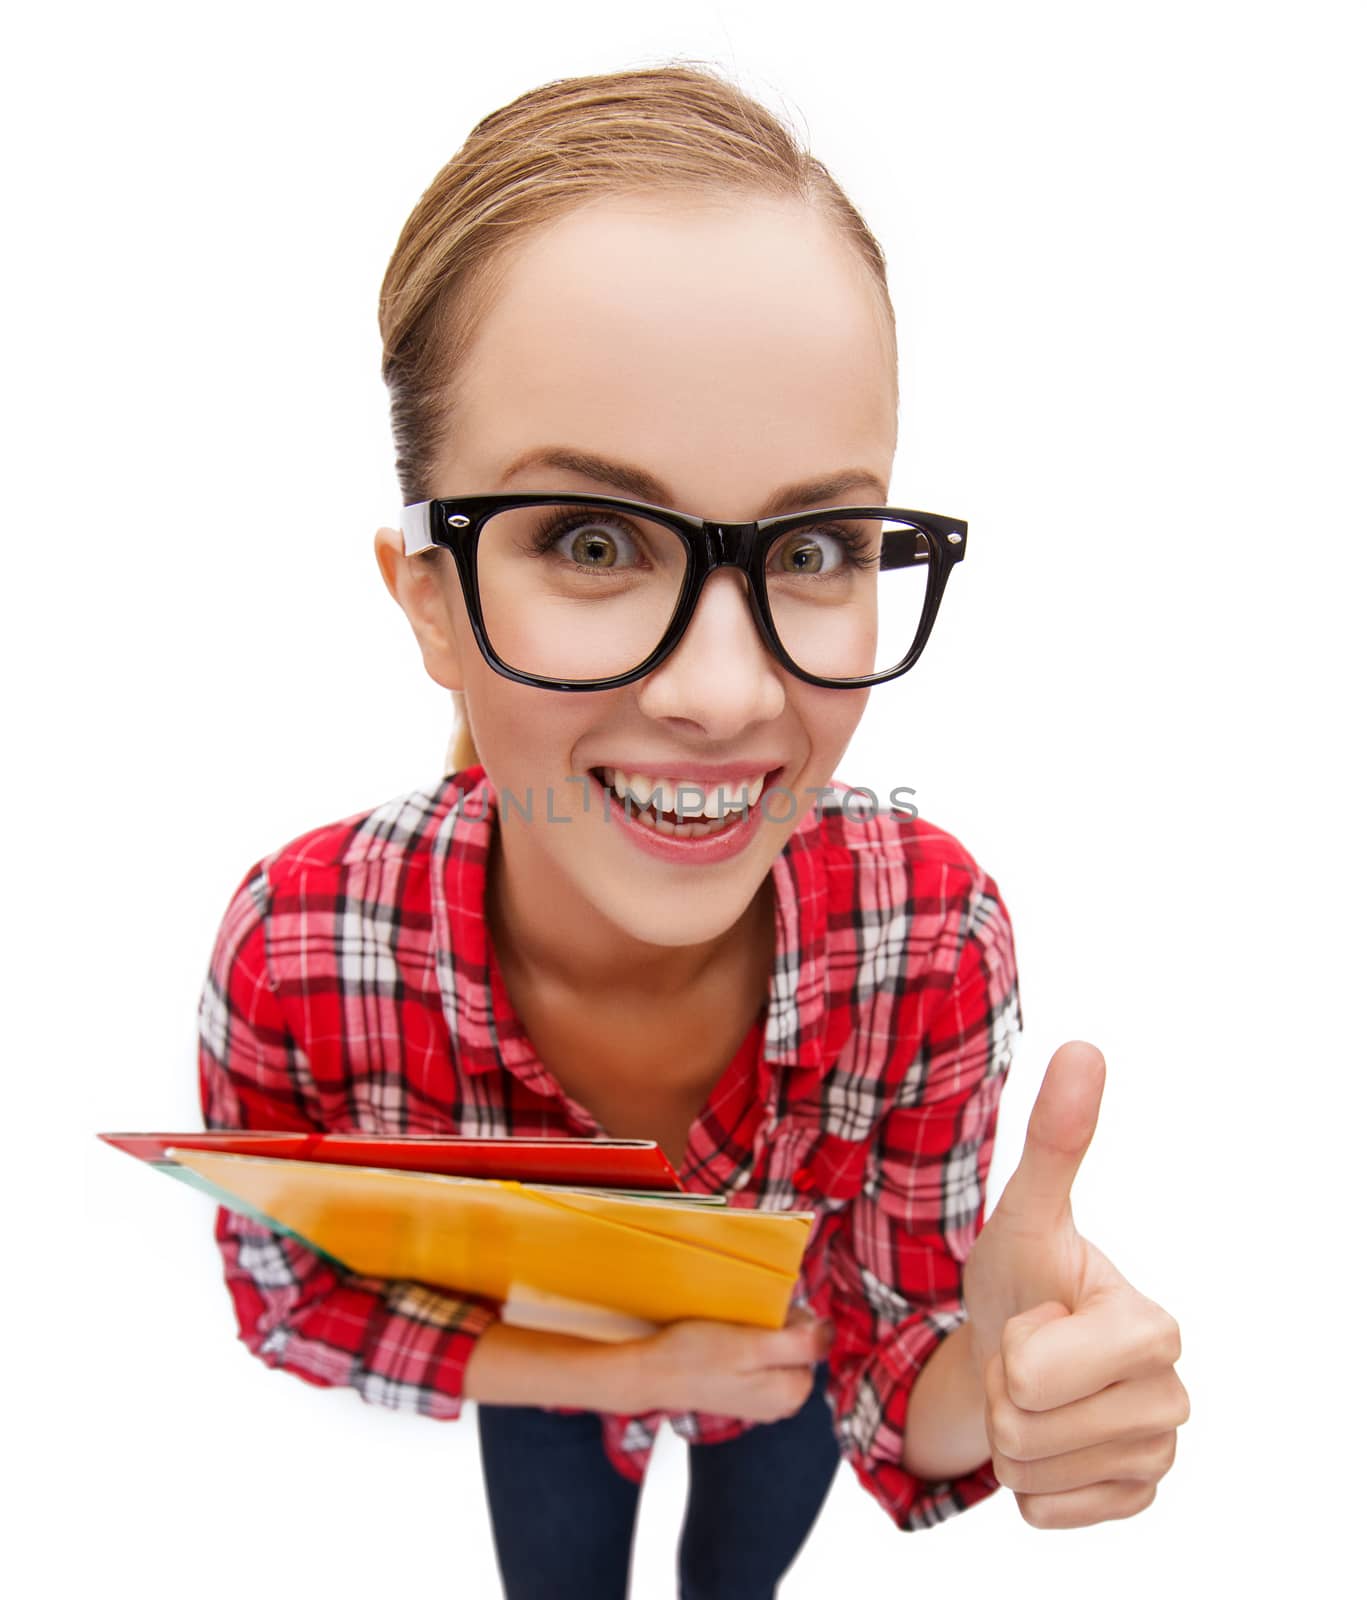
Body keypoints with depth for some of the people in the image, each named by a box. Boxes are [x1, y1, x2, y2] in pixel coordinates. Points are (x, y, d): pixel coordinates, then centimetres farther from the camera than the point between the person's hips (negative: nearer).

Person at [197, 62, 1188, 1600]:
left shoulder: (937, 935, -36)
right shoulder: (293, 954, -37)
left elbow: (896, 1396, -22)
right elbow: (287, 1298, -16)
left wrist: (998, 1383, -46)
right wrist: (616, 1370, -31)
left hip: (787, 1373, 1)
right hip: (537, 1382, 0)